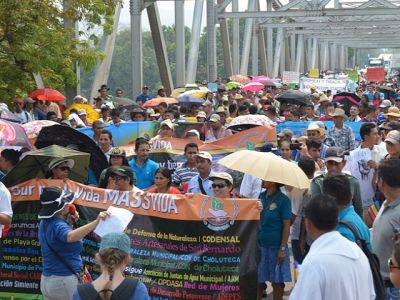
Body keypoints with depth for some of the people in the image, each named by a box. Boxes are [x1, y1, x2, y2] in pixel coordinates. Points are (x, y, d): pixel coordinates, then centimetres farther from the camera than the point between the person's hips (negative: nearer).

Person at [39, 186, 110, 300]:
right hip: (64, 281, -9)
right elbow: (71, 237, -44)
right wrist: (96, 222, -53)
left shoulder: (45, 222, 6)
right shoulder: (57, 225, -22)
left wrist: (69, 222, 6)